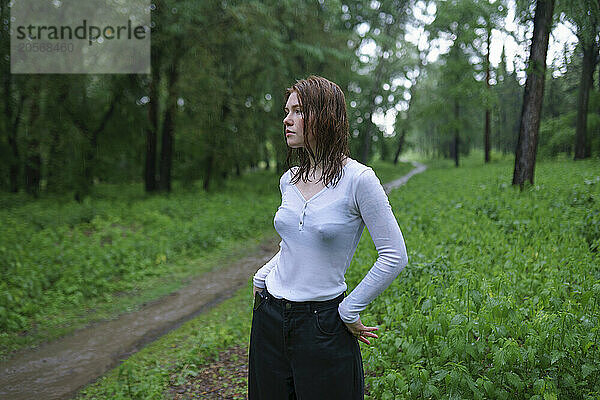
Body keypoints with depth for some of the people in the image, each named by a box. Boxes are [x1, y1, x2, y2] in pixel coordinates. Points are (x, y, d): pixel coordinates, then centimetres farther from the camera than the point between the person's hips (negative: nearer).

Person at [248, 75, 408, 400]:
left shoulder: (357, 179, -14)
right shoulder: (289, 180, 4)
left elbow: (394, 256, -13)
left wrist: (349, 310, -10)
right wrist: (262, 276, 7)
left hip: (323, 327, -5)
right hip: (270, 317, 6)